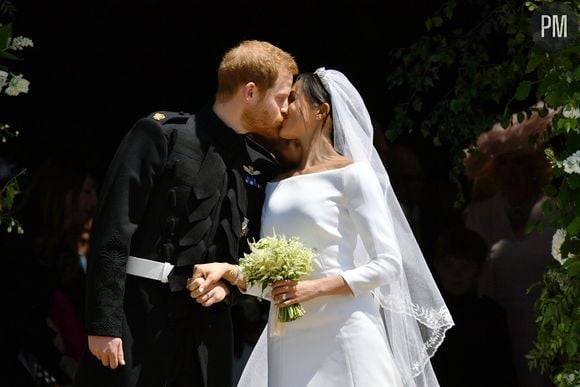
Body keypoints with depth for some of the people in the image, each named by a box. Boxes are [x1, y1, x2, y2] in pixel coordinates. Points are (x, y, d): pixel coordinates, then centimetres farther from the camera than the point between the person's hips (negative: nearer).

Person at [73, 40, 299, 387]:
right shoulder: (162, 134, -5)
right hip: (138, 316, -5)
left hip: (206, 327, 5)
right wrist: (104, 323, -16)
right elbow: (113, 230, -10)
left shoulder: (261, 166, 12)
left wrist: (229, 284, -1)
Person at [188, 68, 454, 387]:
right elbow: (268, 279, 15)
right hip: (287, 340, 5)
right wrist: (228, 271, -5)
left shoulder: (352, 174, -1)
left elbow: (388, 263, -7)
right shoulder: (277, 186, 16)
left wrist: (314, 288, -15)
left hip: (341, 332, -5)